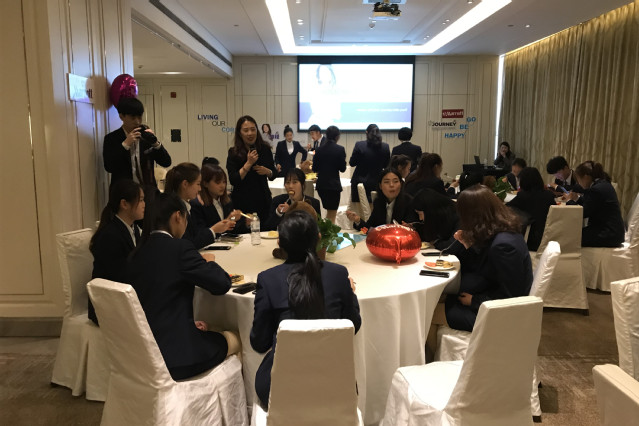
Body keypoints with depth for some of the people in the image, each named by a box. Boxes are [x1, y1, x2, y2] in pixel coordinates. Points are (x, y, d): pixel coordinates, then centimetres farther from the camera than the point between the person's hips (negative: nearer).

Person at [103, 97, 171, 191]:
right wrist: (125, 144, -15)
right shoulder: (111, 138, 2)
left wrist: (155, 143, -13)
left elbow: (166, 163, 2)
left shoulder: (146, 135, 7)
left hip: (148, 190, 2)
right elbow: (109, 167, -11)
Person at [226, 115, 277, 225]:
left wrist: (267, 171, -10)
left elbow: (274, 175, 12)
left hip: (263, 201, 3)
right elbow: (233, 180, -12)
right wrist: (248, 163, -18)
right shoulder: (234, 153, -5)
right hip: (242, 203, -3)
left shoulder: (265, 149, 3)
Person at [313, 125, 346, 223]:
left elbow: (314, 168, 4)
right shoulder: (340, 149, -10)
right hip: (333, 184, -5)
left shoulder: (319, 149, 2)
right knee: (332, 215, 4)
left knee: (329, 212, 23)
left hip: (321, 184, 5)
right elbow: (342, 168, -7)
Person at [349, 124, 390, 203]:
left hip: (360, 182, -2)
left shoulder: (359, 145, -12)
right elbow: (386, 165, 6)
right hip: (377, 183, 2)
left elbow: (352, 163, -4)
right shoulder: (385, 147, -4)